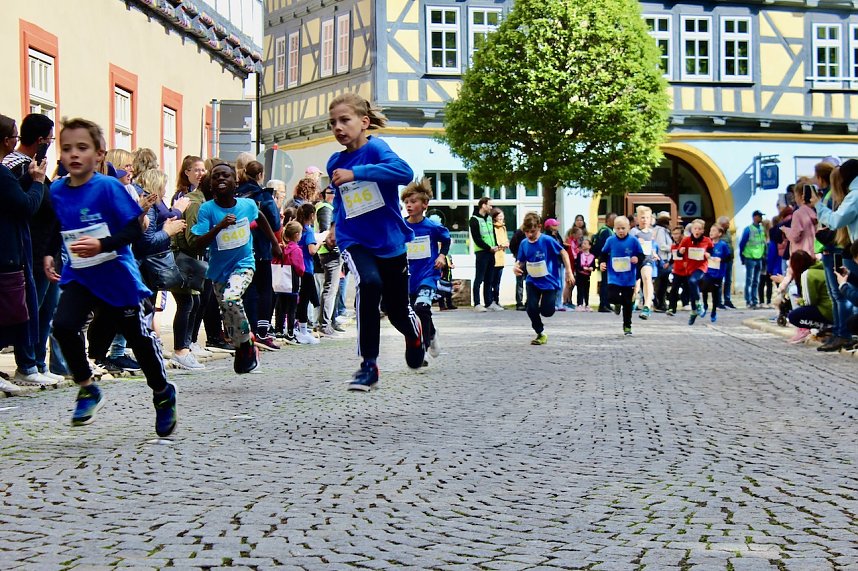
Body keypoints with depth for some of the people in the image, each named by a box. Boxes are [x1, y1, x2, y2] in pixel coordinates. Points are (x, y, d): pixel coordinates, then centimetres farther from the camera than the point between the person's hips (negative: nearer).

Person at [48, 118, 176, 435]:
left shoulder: (108, 187, -16)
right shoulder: (57, 191, -1)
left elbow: (135, 228, -19)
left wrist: (102, 245, -30)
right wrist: (49, 254, 9)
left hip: (117, 276, -4)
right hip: (78, 275, 4)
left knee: (139, 338, 9)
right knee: (63, 325, -21)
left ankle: (163, 394, 33)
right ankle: (87, 389, -2)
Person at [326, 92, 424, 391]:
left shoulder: (375, 148, -12)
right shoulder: (335, 162, 4)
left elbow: (404, 172, -33)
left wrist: (356, 173, -34)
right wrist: (336, 222, 12)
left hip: (390, 240, -2)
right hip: (355, 240, 2)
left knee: (398, 311, 8)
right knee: (369, 283, -30)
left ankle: (414, 332, 49)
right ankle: (368, 365, -20)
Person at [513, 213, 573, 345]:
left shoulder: (547, 240, -16)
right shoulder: (524, 244, -3)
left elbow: (563, 252, -7)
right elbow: (521, 261, 9)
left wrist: (569, 272, -8)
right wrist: (516, 267, -15)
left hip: (549, 281, -3)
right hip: (532, 282, 3)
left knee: (547, 312, -7)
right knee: (532, 309, -12)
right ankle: (540, 334, 11)